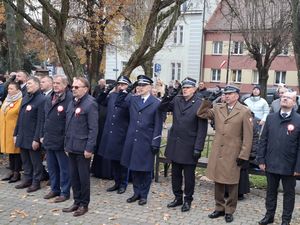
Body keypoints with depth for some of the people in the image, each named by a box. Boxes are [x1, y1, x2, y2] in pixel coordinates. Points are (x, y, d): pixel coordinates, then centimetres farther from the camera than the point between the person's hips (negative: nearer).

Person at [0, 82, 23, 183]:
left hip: (15, 131, -8)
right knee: (9, 150, 13)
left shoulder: (20, 101, -12)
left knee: (16, 151, 0)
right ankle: (11, 171, 22)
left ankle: (17, 173, 9)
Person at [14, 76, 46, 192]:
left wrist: (36, 139, -18)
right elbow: (20, 117, 16)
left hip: (33, 137, -7)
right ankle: (27, 179, 29)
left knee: (35, 161, 4)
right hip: (22, 136, 8)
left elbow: (40, 121, -16)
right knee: (25, 160, 16)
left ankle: (36, 182, 16)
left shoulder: (41, 99, -13)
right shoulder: (25, 98, 12)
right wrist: (16, 133, 13)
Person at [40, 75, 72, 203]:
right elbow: (44, 118, 18)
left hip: (62, 141, -8)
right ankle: (55, 189, 31)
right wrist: (42, 135, 14)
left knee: (64, 168, 5)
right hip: (49, 140, 8)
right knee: (51, 167, 17)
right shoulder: (49, 98, 12)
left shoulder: (70, 99, -15)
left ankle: (65, 192, 16)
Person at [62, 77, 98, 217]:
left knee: (83, 177, 4)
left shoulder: (90, 104, -12)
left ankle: (84, 204, 17)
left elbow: (93, 129, -16)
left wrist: (89, 148, -19)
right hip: (72, 147, 7)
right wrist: (67, 145, 14)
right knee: (73, 176, 13)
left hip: (83, 148, -7)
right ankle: (77, 202, 26)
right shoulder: (72, 103, 12)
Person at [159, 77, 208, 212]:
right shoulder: (176, 100, 5)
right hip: (175, 144, 5)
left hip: (189, 146, -5)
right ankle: (178, 198, 30)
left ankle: (188, 200, 24)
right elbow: (162, 108, 11)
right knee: (175, 173, 14)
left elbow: (202, 129, -12)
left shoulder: (200, 104, -10)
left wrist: (198, 148, -15)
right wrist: (166, 99, -9)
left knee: (189, 175, 8)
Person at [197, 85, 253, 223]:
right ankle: (219, 208, 26)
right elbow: (201, 114, 11)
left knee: (231, 184, 7)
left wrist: (243, 155, -11)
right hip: (217, 152, 4)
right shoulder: (218, 108, 7)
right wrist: (208, 101, -2)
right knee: (218, 182, 13)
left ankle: (229, 211, 21)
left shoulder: (244, 111, -7)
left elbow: (248, 136, -8)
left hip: (233, 154, -4)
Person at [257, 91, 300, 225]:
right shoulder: (271, 118, 3)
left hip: (289, 167, -3)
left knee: (289, 193, 12)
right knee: (271, 191, 17)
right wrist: (261, 160, 1)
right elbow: (263, 140, 5)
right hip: (271, 164, 3)